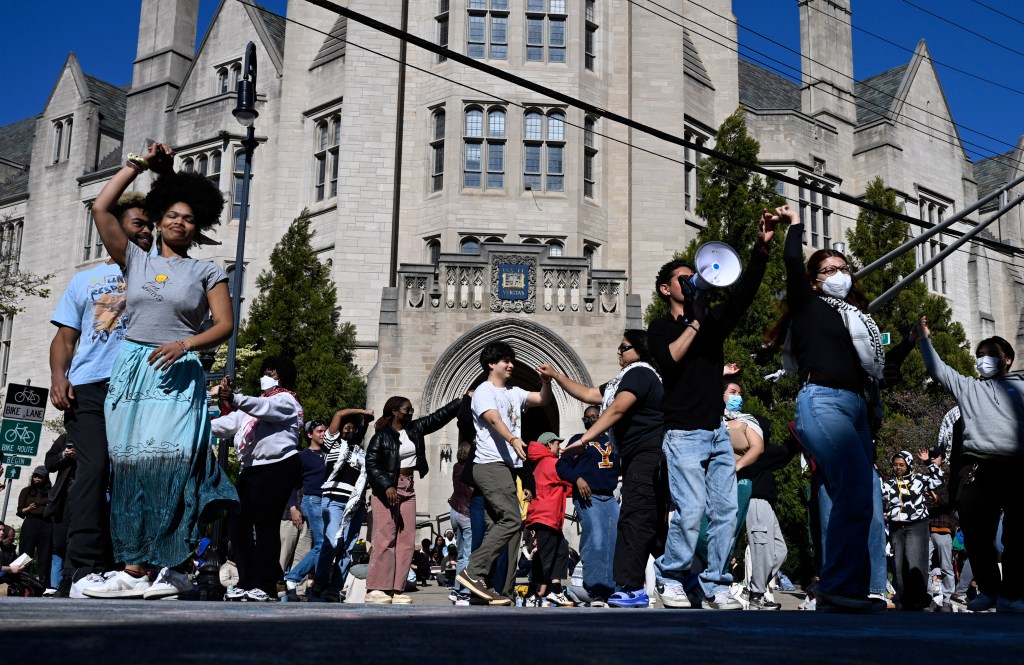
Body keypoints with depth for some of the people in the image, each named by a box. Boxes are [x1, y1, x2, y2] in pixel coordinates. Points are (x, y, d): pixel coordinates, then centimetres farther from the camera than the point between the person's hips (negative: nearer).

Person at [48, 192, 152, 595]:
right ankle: (82, 569, -17)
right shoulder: (86, 280, 24)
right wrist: (58, 376, 0)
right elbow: (64, 338, 17)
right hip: (88, 387, 0)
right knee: (93, 468, -15)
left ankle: (115, 564, -1)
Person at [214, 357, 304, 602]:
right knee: (237, 522, 2)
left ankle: (264, 587, -8)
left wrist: (233, 398, -32)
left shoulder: (286, 401, 5)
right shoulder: (254, 405, 30)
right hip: (250, 469, 8)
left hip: (277, 468, -8)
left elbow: (264, 408, -17)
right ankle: (246, 582, 8)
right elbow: (228, 424, 22)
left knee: (265, 526, -10)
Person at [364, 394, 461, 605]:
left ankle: (396, 590, 3)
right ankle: (376, 590, -11)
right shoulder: (382, 436, -7)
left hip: (408, 488, 7)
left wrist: (462, 401, 13)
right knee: (384, 538, -12)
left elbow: (439, 417, 16)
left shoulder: (415, 429, 12)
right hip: (386, 489, -7)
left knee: (406, 539, 1)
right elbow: (371, 464, -12)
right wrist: (387, 486, -22)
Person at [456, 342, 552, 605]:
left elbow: (543, 399, 16)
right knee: (512, 519, -19)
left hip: (510, 467, 8)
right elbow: (494, 419, -20)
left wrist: (546, 381, -4)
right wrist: (513, 439, -37)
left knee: (499, 525, 4)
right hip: (490, 465, -8)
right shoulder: (484, 391, -3)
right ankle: (473, 572, -16)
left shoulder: (514, 393, 22)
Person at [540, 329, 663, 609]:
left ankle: (631, 588, -20)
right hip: (639, 458, 11)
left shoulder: (640, 373, -9)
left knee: (634, 520, -16)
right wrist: (555, 375, 22)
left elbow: (616, 409, -22)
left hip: (648, 456, -11)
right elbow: (588, 394, 26)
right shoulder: (625, 379, 25)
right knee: (651, 523, 13)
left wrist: (584, 439, -27)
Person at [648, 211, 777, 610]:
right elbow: (671, 357, -17)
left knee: (725, 512, 0)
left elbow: (743, 293, 3)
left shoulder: (713, 321, 17)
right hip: (683, 433, -5)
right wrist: (694, 320, -12)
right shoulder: (660, 329, 4)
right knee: (690, 511, -13)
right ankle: (670, 576, 5)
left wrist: (762, 248, -8)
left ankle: (714, 585, 9)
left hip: (717, 431, 5)